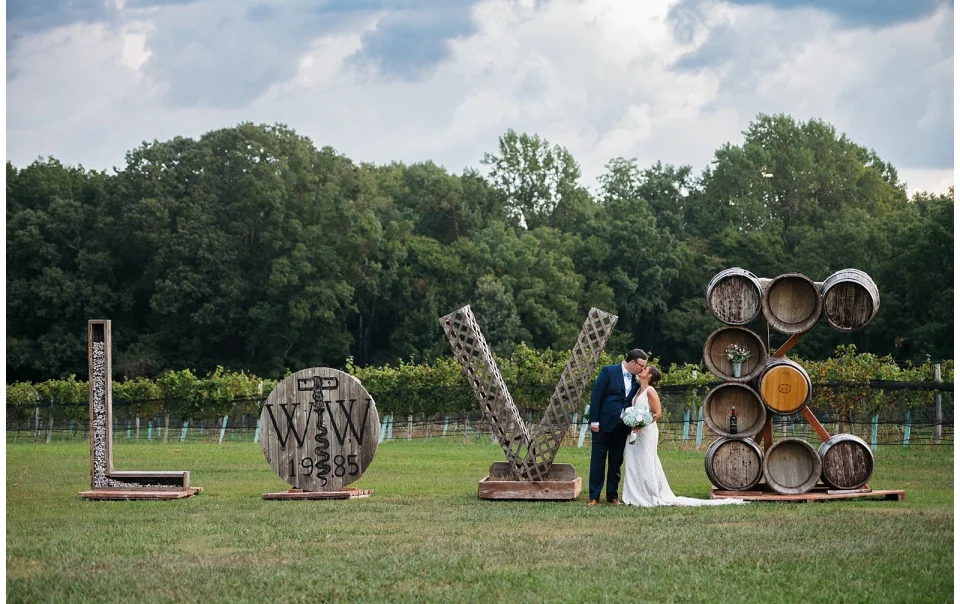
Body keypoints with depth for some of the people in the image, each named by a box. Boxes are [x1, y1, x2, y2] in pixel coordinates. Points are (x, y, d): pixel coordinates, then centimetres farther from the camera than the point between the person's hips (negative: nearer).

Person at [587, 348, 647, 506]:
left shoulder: (636, 379, 6)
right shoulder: (609, 372, -8)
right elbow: (596, 395, -9)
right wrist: (594, 421, -13)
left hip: (622, 426, 5)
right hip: (604, 423, -5)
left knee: (616, 462, 9)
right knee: (598, 460, 1)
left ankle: (612, 495, 17)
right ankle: (594, 496, 4)